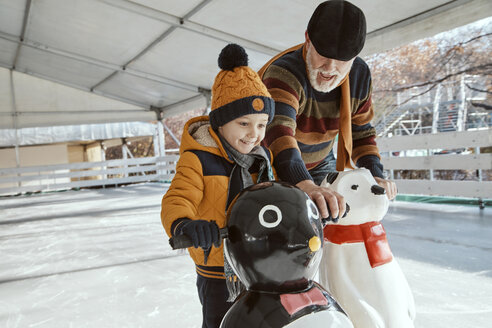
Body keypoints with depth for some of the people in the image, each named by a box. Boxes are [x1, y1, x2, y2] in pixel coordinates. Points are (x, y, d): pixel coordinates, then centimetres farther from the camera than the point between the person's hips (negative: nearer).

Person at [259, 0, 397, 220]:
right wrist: (304, 184, -67)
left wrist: (374, 174, -17)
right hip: (271, 162, -5)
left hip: (320, 164, 5)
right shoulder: (284, 71, -32)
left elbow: (361, 131, 0)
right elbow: (278, 129, -51)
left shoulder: (360, 74, -11)